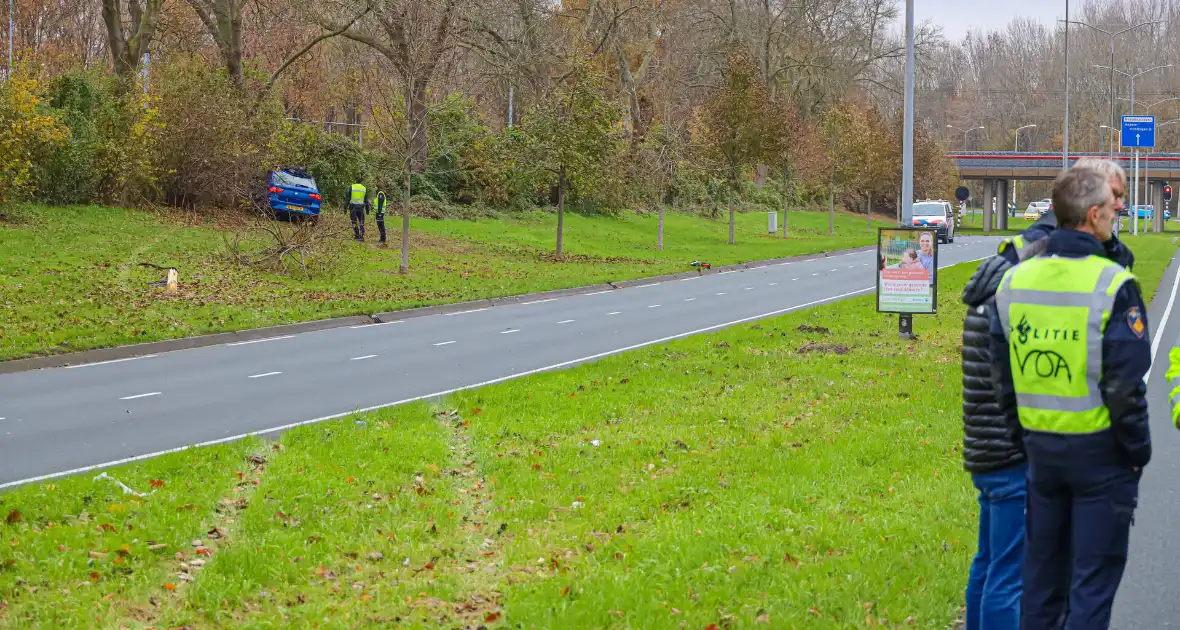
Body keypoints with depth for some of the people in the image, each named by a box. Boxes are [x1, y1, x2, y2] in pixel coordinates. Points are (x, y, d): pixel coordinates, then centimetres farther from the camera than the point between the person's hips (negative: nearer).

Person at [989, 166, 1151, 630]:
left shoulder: (1013, 281, 2)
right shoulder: (1113, 285, -16)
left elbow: (1002, 377, 8)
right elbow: (1125, 385, -16)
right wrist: (1137, 451, -3)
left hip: (1040, 447, 5)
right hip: (1098, 450, -5)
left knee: (1042, 569, 17)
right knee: (1095, 574, 4)